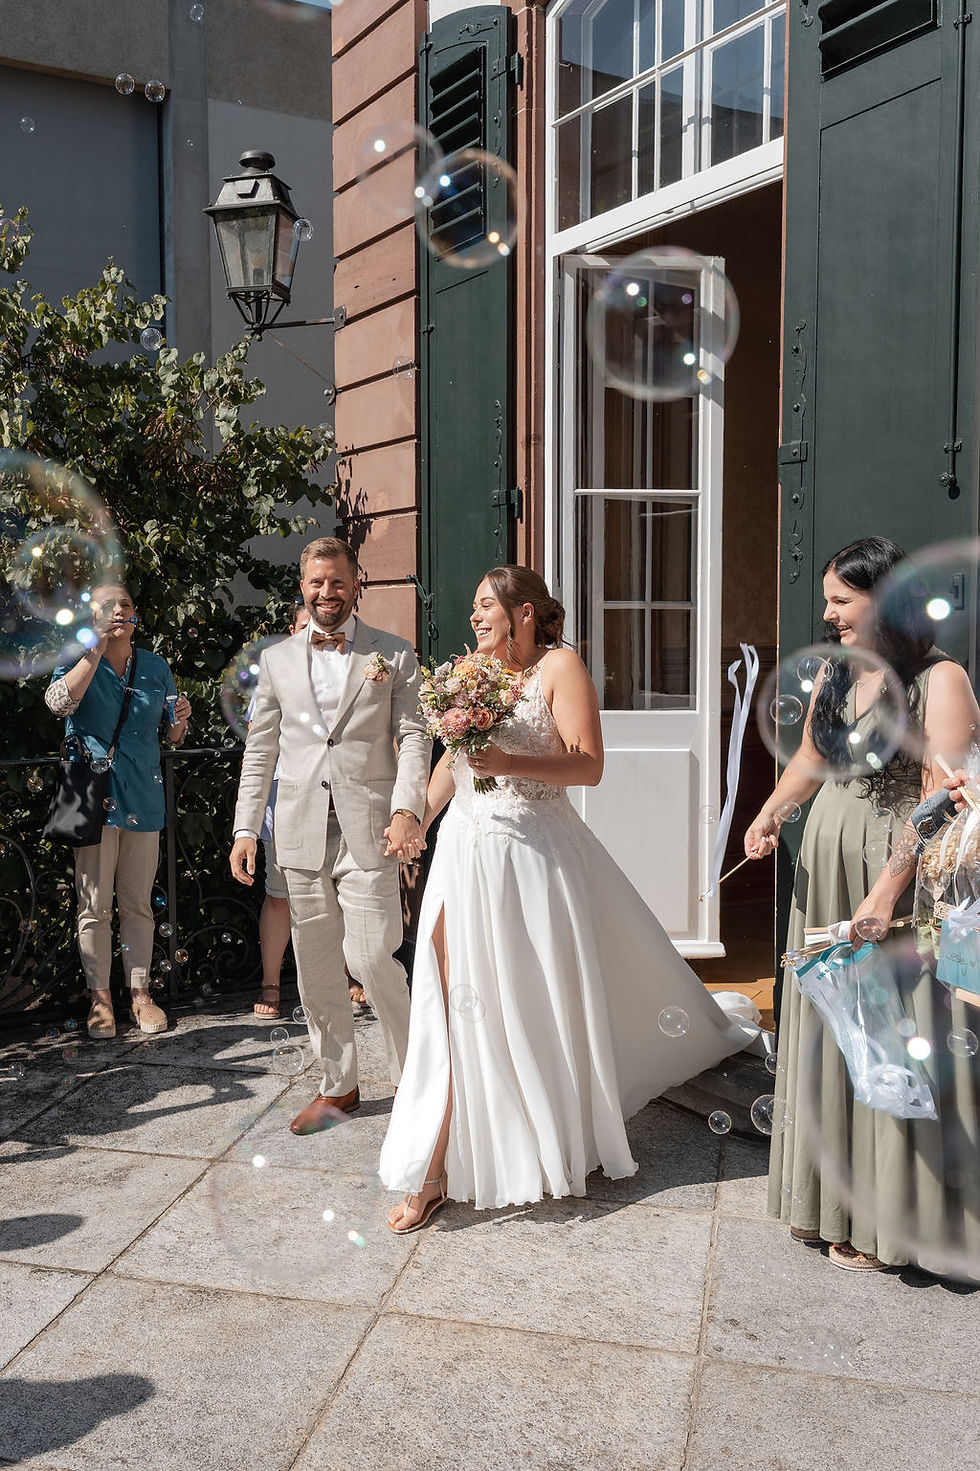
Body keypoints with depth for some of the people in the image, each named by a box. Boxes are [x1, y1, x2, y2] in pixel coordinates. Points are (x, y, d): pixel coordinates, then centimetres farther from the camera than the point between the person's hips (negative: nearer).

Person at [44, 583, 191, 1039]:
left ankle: (140, 992, 15)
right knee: (95, 905, 2)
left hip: (144, 797, 3)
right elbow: (58, 702, -20)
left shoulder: (155, 666, 12)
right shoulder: (79, 662, 3)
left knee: (137, 903, 8)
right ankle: (99, 997, 11)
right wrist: (98, 648, -20)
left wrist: (180, 720, -5)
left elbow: (172, 736, 18)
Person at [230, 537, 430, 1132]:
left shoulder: (395, 655, 6)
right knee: (317, 971, 10)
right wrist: (245, 828, 8)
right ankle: (339, 1087, 26)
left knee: (372, 961, -8)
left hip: (368, 832, -3)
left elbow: (414, 737, -1)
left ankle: (415, 1075, 16)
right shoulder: (277, 659, 13)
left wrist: (407, 809, -16)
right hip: (301, 834, 3)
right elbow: (261, 749, 14)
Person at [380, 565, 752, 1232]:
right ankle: (436, 1171, 17)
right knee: (458, 997, 4)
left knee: (545, 1000, 9)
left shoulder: (561, 667, -6)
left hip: (533, 857, -5)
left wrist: (510, 764, -26)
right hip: (467, 851, 5)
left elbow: (589, 765, -15)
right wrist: (416, 822, 22)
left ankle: (562, 1144, 35)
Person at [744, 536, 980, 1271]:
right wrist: (768, 816, 4)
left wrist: (888, 890, -25)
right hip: (824, 867, 7)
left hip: (897, 868, -6)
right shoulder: (835, 675, 9)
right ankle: (829, 1195, 29)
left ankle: (885, 1216, 19)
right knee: (827, 1030, 13)